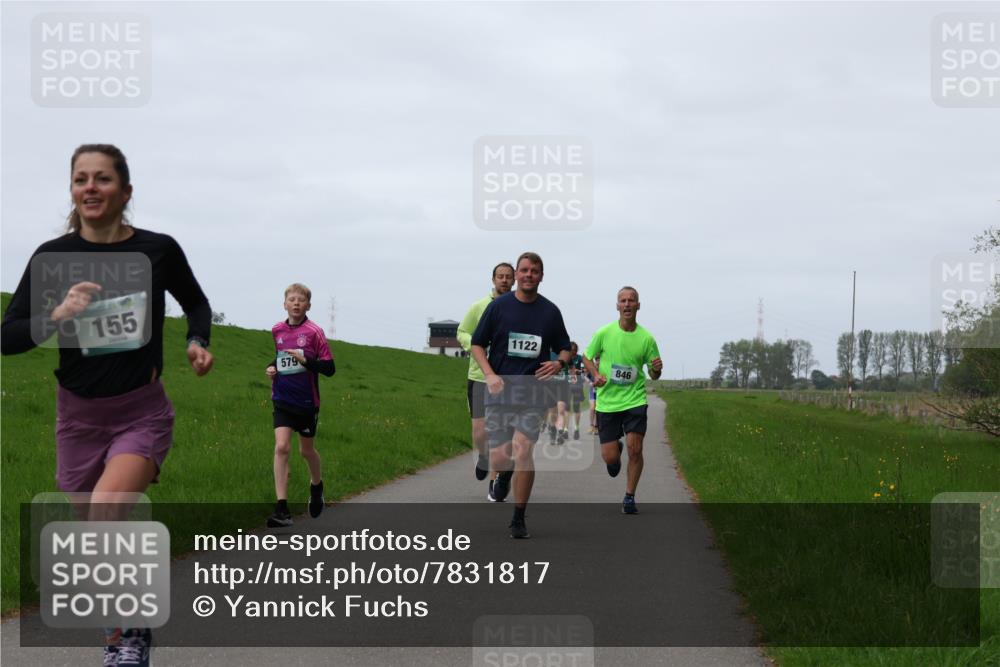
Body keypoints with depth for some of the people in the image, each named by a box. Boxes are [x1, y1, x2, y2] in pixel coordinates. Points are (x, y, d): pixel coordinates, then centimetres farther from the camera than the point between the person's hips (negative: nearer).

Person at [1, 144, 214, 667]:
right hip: (79, 415, 3)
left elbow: (196, 303, 14)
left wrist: (197, 342, -5)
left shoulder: (157, 250, -6)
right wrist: (57, 315, -21)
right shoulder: (52, 257, -4)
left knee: (104, 512, -26)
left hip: (143, 412, -3)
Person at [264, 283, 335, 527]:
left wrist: (305, 361, -25)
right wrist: (271, 367, 3)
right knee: (281, 447, -13)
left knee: (307, 450, 14)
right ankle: (282, 509, -17)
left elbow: (329, 368, -11)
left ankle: (316, 486, 46)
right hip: (282, 400, 2)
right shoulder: (277, 330, 5)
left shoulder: (314, 332, -9)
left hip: (307, 401, -2)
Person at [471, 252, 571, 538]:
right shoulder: (498, 306, 2)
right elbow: (477, 344, 5)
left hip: (533, 393, 0)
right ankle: (505, 473, 36)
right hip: (499, 391, 0)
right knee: (499, 459, -4)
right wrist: (490, 375, -10)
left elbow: (564, 348, 16)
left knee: (523, 452, -13)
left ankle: (518, 518, 0)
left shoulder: (550, 311, 6)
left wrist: (559, 363, -7)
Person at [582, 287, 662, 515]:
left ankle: (629, 497, 7)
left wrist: (656, 369, -17)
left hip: (635, 399, 0)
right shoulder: (604, 333, -4)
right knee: (609, 457, -1)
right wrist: (596, 374, -9)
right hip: (607, 400, 0)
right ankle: (615, 451, 38)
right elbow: (587, 357, 10)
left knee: (635, 449, -12)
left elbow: (654, 375, 7)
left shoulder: (646, 338, -2)